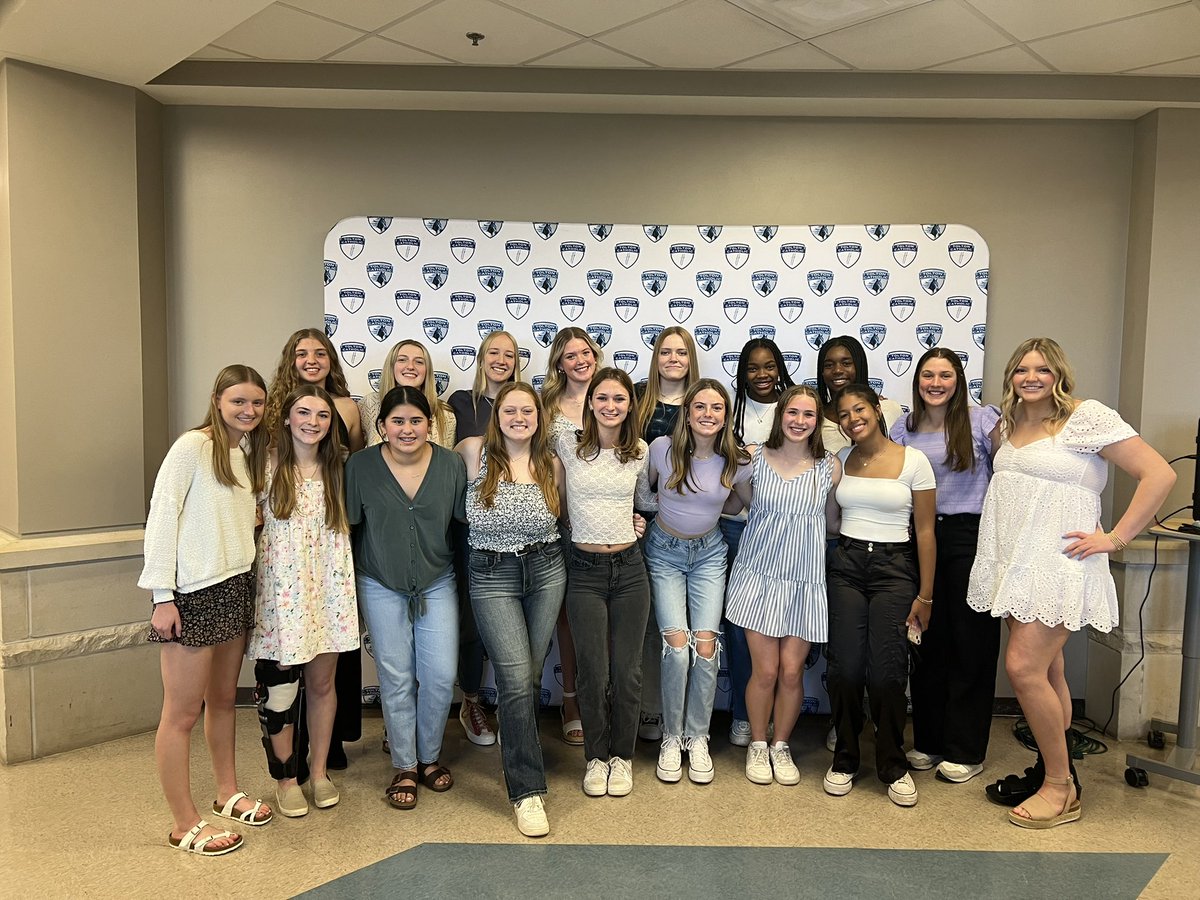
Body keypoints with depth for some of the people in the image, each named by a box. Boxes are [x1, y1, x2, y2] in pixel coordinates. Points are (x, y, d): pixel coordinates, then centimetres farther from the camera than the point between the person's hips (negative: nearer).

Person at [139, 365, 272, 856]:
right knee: (183, 713, 3)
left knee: (223, 699, 19)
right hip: (193, 594, -7)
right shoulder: (193, 446, -11)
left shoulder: (251, 453, 11)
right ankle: (185, 825, 14)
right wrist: (162, 595, -16)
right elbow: (161, 516, -13)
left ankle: (228, 793, 35)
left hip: (236, 587, 7)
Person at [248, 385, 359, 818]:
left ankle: (319, 772, 28)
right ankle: (286, 778, 23)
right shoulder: (268, 465, -4)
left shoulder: (336, 469, 7)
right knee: (278, 688, 4)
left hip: (327, 591, 3)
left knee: (322, 683, 11)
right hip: (280, 593, -3)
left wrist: (346, 588, 10)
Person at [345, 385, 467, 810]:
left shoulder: (451, 464, -8)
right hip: (381, 587, -1)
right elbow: (347, 525, -1)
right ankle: (404, 767, 25)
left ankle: (429, 756, 26)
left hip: (437, 583, 1)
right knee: (397, 679, 6)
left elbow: (467, 521, 1)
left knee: (441, 676, 1)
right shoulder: (360, 465, -10)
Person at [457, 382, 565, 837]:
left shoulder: (551, 464, 3)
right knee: (517, 679, -10)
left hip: (546, 571, 3)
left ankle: (517, 752, 31)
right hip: (492, 576, -3)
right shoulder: (474, 451, -5)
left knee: (528, 678, 9)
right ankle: (527, 791, 0)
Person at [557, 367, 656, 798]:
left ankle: (622, 756, 28)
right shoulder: (568, 445, -4)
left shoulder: (639, 451, 4)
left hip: (629, 568, 2)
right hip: (585, 571, -2)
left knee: (627, 672, 8)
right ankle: (597, 758, 25)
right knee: (593, 673, 4)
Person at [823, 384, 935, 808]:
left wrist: (925, 595, -3)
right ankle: (844, 760, 18)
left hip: (894, 568, -2)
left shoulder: (913, 461, -2)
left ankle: (893, 766, 16)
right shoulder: (840, 461, 7)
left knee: (886, 670, -5)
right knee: (845, 667, 0)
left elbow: (925, 531, -2)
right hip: (845, 566, 3)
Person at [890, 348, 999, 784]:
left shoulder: (983, 420, -2)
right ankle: (927, 742, 24)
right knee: (926, 641, 9)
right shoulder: (904, 428, 9)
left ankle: (965, 751, 17)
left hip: (972, 539, -3)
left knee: (971, 642, 4)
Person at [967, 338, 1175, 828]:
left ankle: (1061, 789, 5)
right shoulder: (1009, 422, 12)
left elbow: (1159, 474, -12)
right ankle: (1055, 772, 23)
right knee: (1046, 670, 12)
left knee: (1024, 666, -11)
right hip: (1014, 562, 7)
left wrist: (1115, 538, -12)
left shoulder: (1087, 417, -8)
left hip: (1057, 563, -7)